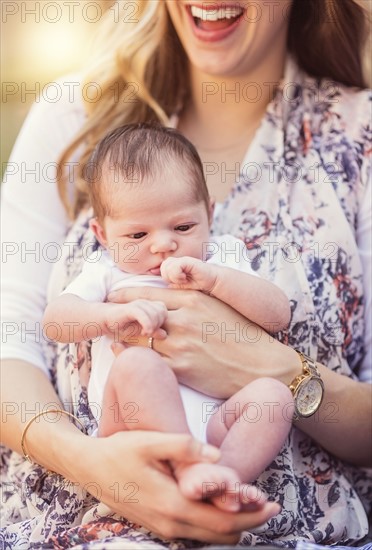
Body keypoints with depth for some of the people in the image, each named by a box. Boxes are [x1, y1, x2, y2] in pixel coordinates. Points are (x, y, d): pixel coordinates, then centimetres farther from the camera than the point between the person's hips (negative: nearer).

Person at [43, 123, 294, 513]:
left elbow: (279, 315, 8)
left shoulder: (222, 261, 22)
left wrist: (213, 278, -5)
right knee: (136, 364, -31)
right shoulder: (107, 271, 18)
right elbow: (56, 318, 0)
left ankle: (225, 477, -40)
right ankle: (192, 467, -37)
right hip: (132, 426, -2)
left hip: (213, 421, 2)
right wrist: (113, 315, -19)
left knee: (273, 393, -23)